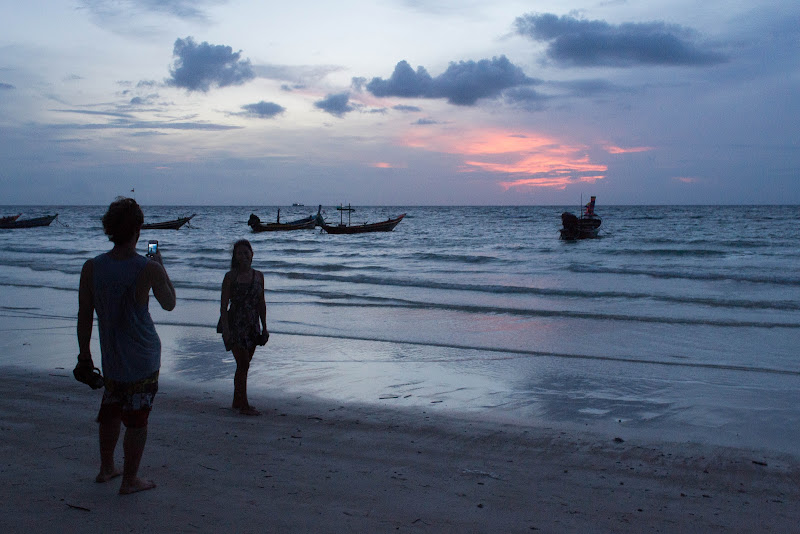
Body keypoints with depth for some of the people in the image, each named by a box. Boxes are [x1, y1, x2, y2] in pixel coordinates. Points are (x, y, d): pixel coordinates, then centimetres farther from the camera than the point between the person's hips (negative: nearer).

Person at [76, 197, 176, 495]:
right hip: (143, 358, -4)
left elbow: (84, 317, -1)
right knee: (137, 418, 6)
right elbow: (169, 303, 0)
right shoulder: (149, 269, -17)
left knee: (111, 411, 22)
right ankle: (130, 480, 16)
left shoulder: (91, 268, -8)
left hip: (111, 358, 4)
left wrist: (84, 354, 10)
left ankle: (106, 468, 37)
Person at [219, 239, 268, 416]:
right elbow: (224, 305, -8)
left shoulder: (258, 276, 8)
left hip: (252, 325, 5)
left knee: (244, 364, 10)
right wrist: (225, 330, -15)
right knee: (243, 364, -8)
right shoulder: (230, 276, -6)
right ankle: (244, 405, -1)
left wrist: (264, 327, 11)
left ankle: (236, 402, 22)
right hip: (235, 323, -5)